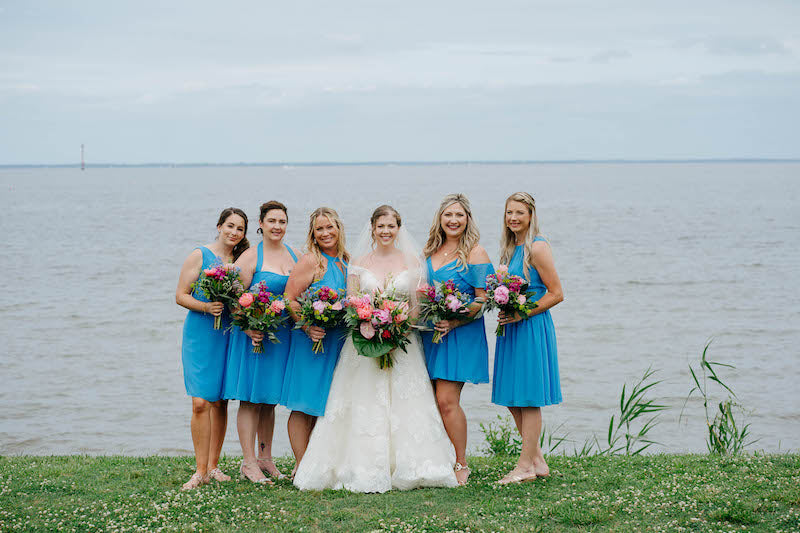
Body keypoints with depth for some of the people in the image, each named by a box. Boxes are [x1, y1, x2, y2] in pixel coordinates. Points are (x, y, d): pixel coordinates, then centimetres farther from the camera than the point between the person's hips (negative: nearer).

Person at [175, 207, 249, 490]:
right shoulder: (200, 256, -1)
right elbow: (181, 295, -3)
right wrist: (205, 307, -18)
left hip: (229, 336, 4)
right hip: (200, 333, -4)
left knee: (220, 402, 6)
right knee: (201, 402, -10)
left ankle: (213, 465, 15)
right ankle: (201, 470, -6)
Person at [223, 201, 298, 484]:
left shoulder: (295, 256, 12)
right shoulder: (251, 256, -6)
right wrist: (247, 327, -22)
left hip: (283, 335, 6)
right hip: (255, 334, -6)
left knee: (269, 399, 13)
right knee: (251, 398, -3)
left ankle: (266, 458, 20)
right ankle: (249, 462, 0)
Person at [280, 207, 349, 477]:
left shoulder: (345, 262, 11)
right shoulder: (311, 261, -10)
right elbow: (289, 300, -14)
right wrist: (308, 328, -22)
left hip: (336, 343, 7)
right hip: (311, 341, -7)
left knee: (322, 406, 11)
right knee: (304, 406, -2)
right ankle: (301, 467, 1)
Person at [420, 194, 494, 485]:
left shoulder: (474, 253, -4)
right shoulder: (429, 252, 14)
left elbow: (483, 300, -8)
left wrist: (455, 322, -18)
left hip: (460, 334, -6)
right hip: (429, 334, 6)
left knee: (446, 400, -11)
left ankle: (461, 464, 0)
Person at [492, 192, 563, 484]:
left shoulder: (537, 247, -12)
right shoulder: (511, 248, 13)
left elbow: (556, 294, -13)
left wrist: (522, 313, -18)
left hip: (532, 328, -9)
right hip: (511, 328, 9)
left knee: (528, 399, -2)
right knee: (512, 399, 11)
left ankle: (526, 466, 6)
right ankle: (538, 461, 21)